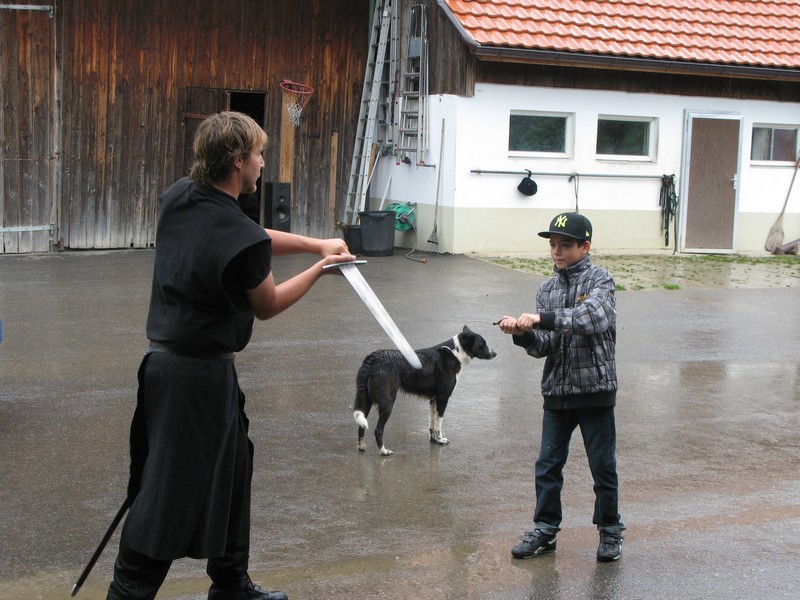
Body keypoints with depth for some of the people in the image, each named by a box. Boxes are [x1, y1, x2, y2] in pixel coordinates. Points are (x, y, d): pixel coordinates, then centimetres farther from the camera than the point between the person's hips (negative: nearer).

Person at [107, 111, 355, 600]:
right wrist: (321, 268, 9)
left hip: (166, 362, 9)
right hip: (201, 376, -9)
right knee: (171, 492, -1)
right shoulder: (244, 241, -24)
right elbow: (267, 306, -4)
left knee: (230, 471, 22)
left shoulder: (179, 199, -1)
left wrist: (317, 244, 13)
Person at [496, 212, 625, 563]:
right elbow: (544, 345, 2)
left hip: (595, 388, -4)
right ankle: (545, 530, 21)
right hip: (557, 390, 5)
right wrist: (522, 333, -19)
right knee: (547, 465, 8)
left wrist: (543, 319, -32)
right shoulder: (547, 289, 9)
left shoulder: (600, 281, -6)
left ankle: (610, 531, 21)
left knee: (603, 465, 6)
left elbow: (592, 317, -27)